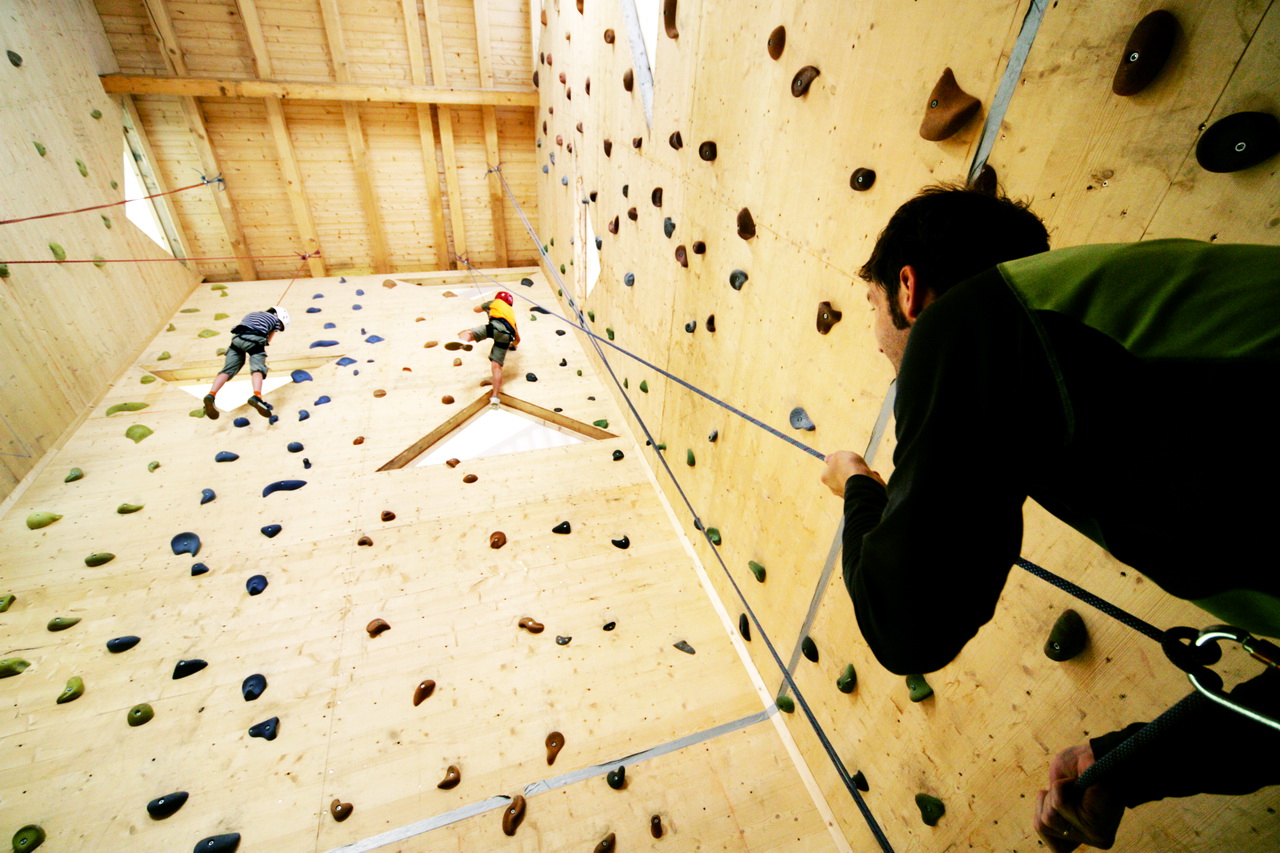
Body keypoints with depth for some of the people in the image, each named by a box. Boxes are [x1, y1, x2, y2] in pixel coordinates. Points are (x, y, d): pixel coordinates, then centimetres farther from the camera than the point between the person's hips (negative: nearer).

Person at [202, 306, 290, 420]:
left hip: (237, 337, 4)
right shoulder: (275, 319, 27)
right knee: (257, 368, -18)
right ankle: (256, 396, -42)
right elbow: (267, 341, 25)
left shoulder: (250, 315, 40)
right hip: (255, 339, -4)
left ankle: (211, 395, -19)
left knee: (227, 369, 1)